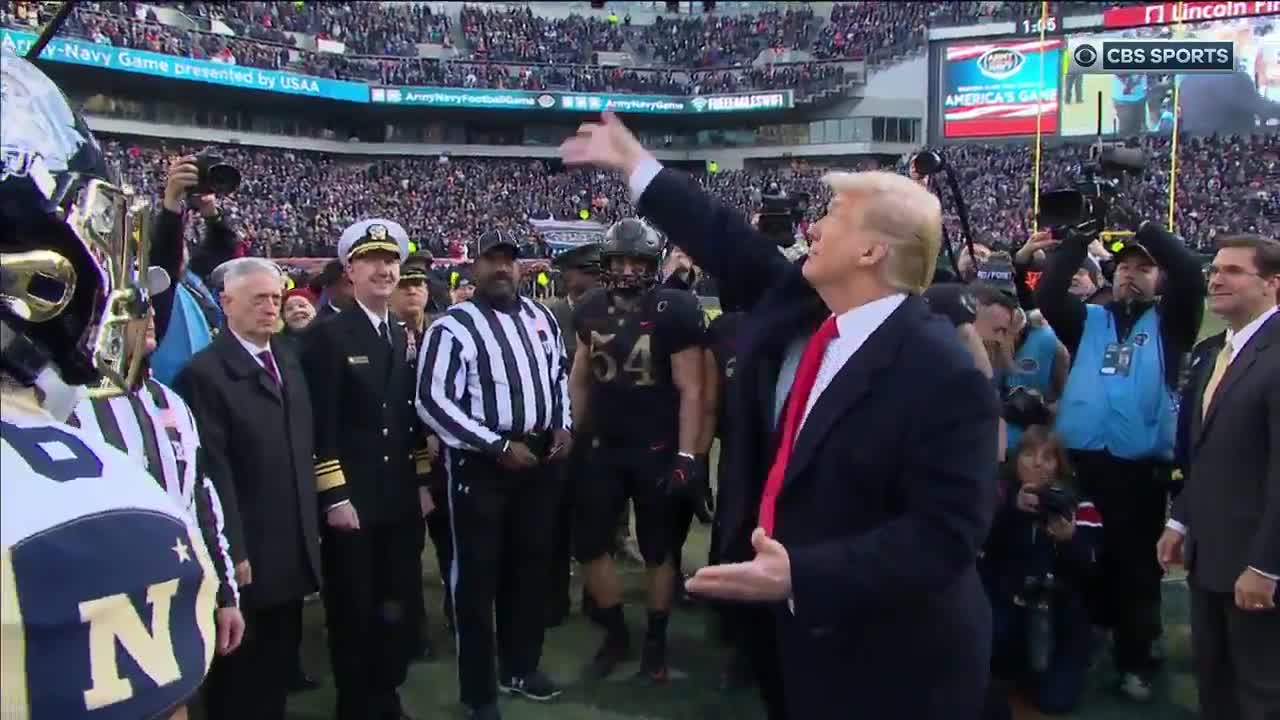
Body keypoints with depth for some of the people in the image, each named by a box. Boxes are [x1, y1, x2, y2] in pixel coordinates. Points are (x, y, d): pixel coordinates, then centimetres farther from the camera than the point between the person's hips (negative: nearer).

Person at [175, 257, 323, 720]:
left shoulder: (288, 360, 12)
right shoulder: (204, 373, -13)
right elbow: (214, 472, -17)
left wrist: (311, 525, 12)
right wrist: (232, 552, -18)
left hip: (293, 550, 7)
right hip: (247, 553, -7)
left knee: (280, 664, 18)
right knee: (240, 674, 9)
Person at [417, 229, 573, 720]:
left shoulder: (542, 318, 9)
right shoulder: (453, 327, -11)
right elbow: (433, 401, -15)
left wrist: (562, 426, 4)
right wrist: (498, 446, -17)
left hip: (540, 458, 6)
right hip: (480, 464, -6)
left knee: (531, 567, 16)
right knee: (477, 575, 3)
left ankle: (520, 667, 35)